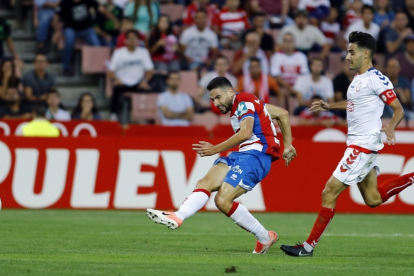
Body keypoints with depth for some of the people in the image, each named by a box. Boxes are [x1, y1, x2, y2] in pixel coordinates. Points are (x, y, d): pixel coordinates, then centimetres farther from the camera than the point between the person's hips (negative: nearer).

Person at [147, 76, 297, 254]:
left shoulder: (243, 102, -5)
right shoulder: (248, 104, 24)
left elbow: (245, 133, -21)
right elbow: (283, 113, 27)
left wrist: (216, 149, -17)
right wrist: (287, 145, 24)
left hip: (256, 155, -10)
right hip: (243, 155, 10)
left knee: (223, 201, -18)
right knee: (205, 183, -10)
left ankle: (265, 238, -5)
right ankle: (177, 217, -30)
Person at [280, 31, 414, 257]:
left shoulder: (376, 79, -16)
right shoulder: (359, 78, 12)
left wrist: (390, 127, -32)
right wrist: (330, 106, 27)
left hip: (363, 144, -10)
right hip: (356, 143, 10)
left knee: (329, 193, -9)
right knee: (373, 200, 14)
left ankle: (309, 246, -4)